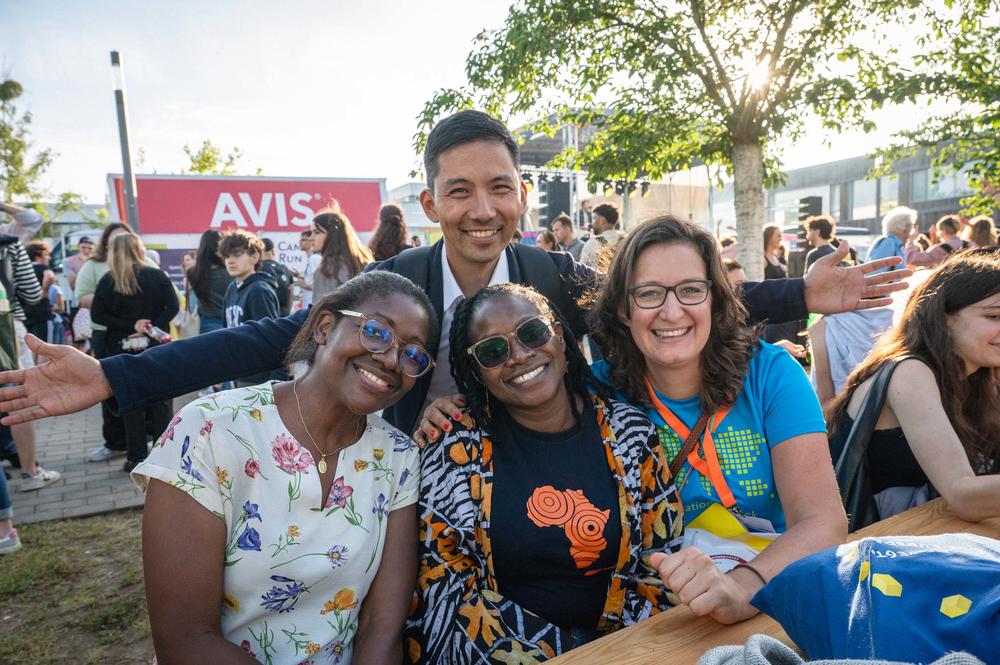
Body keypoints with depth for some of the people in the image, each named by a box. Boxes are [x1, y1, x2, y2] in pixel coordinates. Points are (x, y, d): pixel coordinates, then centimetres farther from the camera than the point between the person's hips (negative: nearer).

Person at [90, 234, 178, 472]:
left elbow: (97, 314, -7)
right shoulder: (157, 276, -1)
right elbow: (173, 307, -9)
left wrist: (130, 326, -8)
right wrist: (151, 327, -11)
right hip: (156, 346, 0)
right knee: (160, 400, 8)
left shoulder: (108, 280, 0)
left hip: (123, 348, 0)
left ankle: (136, 458, 9)